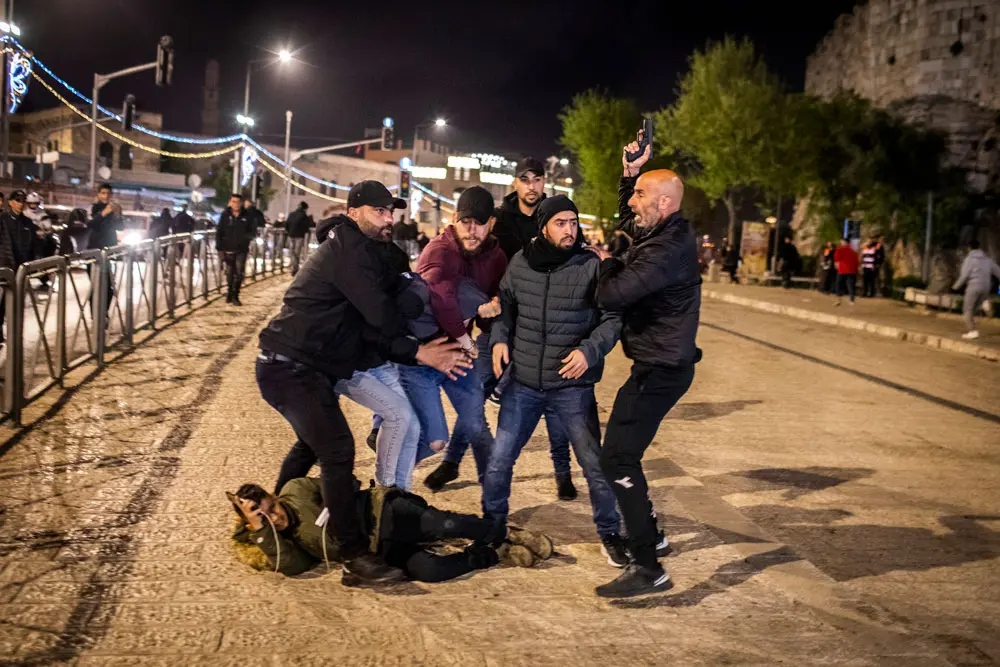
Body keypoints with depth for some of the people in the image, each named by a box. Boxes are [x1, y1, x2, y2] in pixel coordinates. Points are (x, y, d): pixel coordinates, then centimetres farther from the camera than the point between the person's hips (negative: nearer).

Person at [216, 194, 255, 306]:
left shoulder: (247, 216, -1)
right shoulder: (225, 215, -1)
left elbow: (253, 232, 4)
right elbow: (219, 233, 1)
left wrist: (247, 237, -18)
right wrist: (219, 248, -5)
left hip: (241, 250, -1)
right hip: (228, 249, 1)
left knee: (239, 272, -7)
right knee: (229, 273, 10)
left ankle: (235, 296, 2)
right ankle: (230, 292, 29)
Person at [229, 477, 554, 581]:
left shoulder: (297, 492, -3)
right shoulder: (283, 540, 5)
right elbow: (293, 566, -16)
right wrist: (262, 531, -20)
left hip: (382, 512, -2)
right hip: (381, 548, 2)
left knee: (444, 524, -27)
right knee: (427, 571, -25)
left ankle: (507, 534, -3)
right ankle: (495, 554, -7)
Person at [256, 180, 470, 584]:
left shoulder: (353, 249, 20)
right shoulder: (349, 249, -11)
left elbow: (369, 330, 15)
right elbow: (383, 317, -21)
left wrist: (419, 353, 4)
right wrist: (415, 346, -1)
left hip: (290, 367, 11)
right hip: (293, 368, -11)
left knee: (317, 442, 24)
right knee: (337, 449, -16)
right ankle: (353, 554, -14)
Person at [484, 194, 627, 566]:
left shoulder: (591, 266, -8)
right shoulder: (520, 262, 1)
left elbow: (613, 318, -5)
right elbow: (505, 304, 17)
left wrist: (590, 350, -19)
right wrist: (499, 338, 1)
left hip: (572, 385, -2)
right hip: (523, 383, 2)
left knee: (595, 465, 3)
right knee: (499, 460, 5)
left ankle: (609, 534, 24)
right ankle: (492, 526, 29)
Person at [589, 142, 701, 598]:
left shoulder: (667, 249, -24)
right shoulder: (669, 235, 9)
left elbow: (613, 295, -28)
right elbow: (627, 224, 30)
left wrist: (607, 262, -6)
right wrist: (630, 174, 16)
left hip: (660, 370, -11)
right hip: (659, 365, 11)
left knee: (618, 460, -11)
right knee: (621, 454, 21)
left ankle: (648, 568, -8)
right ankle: (650, 537, 35)